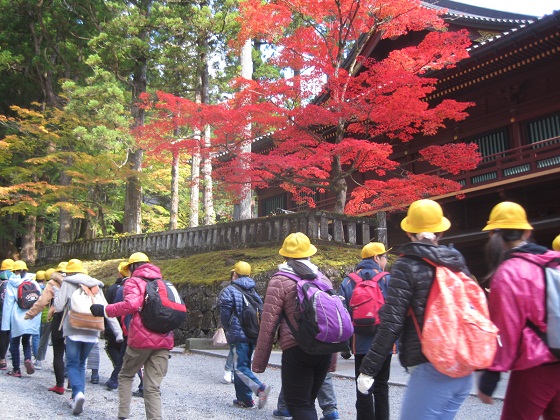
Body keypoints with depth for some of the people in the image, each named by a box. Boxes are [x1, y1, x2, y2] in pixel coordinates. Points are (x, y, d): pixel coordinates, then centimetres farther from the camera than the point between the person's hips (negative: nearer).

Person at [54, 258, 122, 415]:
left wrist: (56, 293, 17)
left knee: (72, 364, 3)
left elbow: (59, 307, -1)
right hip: (92, 331, 4)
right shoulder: (96, 286, 13)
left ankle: (78, 392, -21)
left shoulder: (67, 283, 3)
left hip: (73, 330, -4)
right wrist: (117, 330, 5)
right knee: (81, 363, 17)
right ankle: (77, 398, 13)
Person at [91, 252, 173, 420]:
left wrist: (104, 310, -13)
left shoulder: (133, 281, 0)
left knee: (125, 376, 19)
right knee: (153, 387, 4)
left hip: (141, 338, -4)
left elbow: (132, 304, -19)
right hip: (164, 341, 4)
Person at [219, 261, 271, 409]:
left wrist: (228, 329, 8)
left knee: (240, 367, -6)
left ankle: (261, 388, -26)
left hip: (239, 335, -7)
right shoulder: (253, 292, 14)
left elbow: (225, 314, -9)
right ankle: (243, 398, 18)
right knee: (244, 365, 15)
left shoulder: (229, 291, -6)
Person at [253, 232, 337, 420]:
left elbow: (268, 325, -8)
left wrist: (259, 362, -2)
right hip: (324, 351, 6)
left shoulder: (279, 281, -3)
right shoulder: (324, 278, 13)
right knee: (308, 402, 19)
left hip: (296, 350, -6)